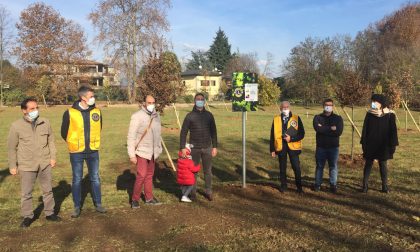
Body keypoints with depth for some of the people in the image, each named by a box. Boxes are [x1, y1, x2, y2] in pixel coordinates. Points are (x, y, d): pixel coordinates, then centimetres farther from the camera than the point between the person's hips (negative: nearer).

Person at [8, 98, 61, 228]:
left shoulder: (45, 122, -3)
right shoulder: (16, 126, -9)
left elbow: (50, 141, 6)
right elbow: (12, 148, -2)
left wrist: (53, 157, 2)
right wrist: (13, 166, 0)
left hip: (45, 163, 2)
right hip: (26, 165, -2)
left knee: (47, 190, 14)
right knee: (26, 193, 8)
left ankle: (49, 213, 30)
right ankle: (27, 216, 25)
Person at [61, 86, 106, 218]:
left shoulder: (97, 111, -2)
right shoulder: (70, 113, -11)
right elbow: (64, 132, 1)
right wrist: (73, 143, 10)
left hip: (93, 151, 3)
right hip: (76, 152, -2)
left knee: (95, 178, 11)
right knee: (77, 180, 8)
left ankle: (98, 203, 25)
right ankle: (77, 206, 21)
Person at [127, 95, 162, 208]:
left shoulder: (156, 116, 6)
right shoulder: (137, 116, -13)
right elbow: (131, 136, -13)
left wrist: (159, 149, 13)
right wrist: (132, 154, -16)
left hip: (153, 152, 6)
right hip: (141, 151, -6)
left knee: (150, 175, 13)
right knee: (141, 175, -9)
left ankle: (149, 198, 24)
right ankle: (135, 199, 7)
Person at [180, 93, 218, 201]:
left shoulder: (209, 115, 6)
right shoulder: (190, 116, -1)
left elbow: (213, 131, 9)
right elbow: (183, 132, -2)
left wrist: (215, 146, 3)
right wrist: (182, 147, -11)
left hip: (207, 148, 2)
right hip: (194, 148, -1)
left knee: (207, 171, 7)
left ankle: (208, 192, 19)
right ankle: (192, 192, 17)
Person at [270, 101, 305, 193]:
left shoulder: (296, 118, 0)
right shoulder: (276, 119, 5)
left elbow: (302, 133, -1)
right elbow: (272, 135, 7)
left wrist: (291, 138, -14)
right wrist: (272, 149, 5)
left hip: (293, 147, -2)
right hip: (281, 147, 2)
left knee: (296, 167, -2)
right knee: (282, 168, 11)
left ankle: (299, 186, 14)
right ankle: (283, 185, 25)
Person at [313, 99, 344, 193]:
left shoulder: (338, 118, 2)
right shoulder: (318, 117, 3)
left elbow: (339, 132, -13)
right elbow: (317, 128, -17)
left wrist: (324, 129, -13)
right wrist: (331, 128, -14)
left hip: (333, 147, 0)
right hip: (321, 147, 0)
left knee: (333, 166, 6)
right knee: (319, 166, 9)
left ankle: (333, 185, 17)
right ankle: (317, 184, 19)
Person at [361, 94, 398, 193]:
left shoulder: (390, 115, -5)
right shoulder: (369, 114, -2)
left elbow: (393, 131, -3)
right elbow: (365, 129, 1)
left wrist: (393, 145, -6)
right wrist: (364, 143, -2)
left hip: (383, 145, -1)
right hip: (370, 144, 1)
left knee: (383, 165, 8)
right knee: (368, 164, 5)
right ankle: (364, 185, 10)